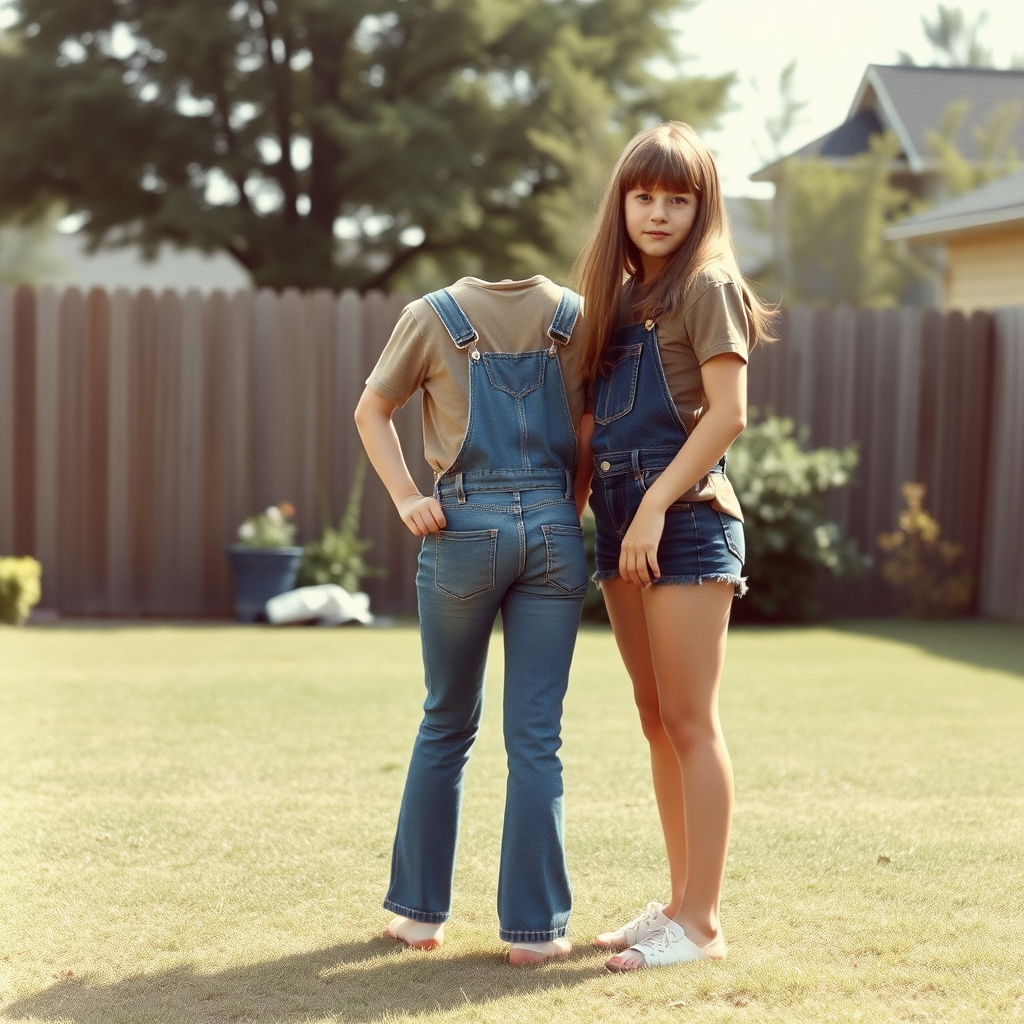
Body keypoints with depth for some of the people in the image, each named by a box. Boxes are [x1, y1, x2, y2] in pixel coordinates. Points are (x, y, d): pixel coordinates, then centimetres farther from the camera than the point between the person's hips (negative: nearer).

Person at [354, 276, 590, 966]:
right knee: (537, 738, 3)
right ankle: (535, 925, 3)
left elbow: (372, 413, 8)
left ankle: (421, 910, 18)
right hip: (554, 532, 0)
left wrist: (407, 498, 0)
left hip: (466, 530, 0)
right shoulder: (576, 316, 8)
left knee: (448, 723, 14)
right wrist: (570, 512, 10)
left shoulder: (435, 316, 6)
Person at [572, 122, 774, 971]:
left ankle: (703, 923, 0)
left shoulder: (707, 286, -5)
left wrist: (658, 503, -18)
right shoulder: (619, 295, 16)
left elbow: (727, 410, -14)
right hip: (621, 521, 8)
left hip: (686, 520, -8)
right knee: (657, 723, 11)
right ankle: (680, 902, 20)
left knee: (691, 724, -5)